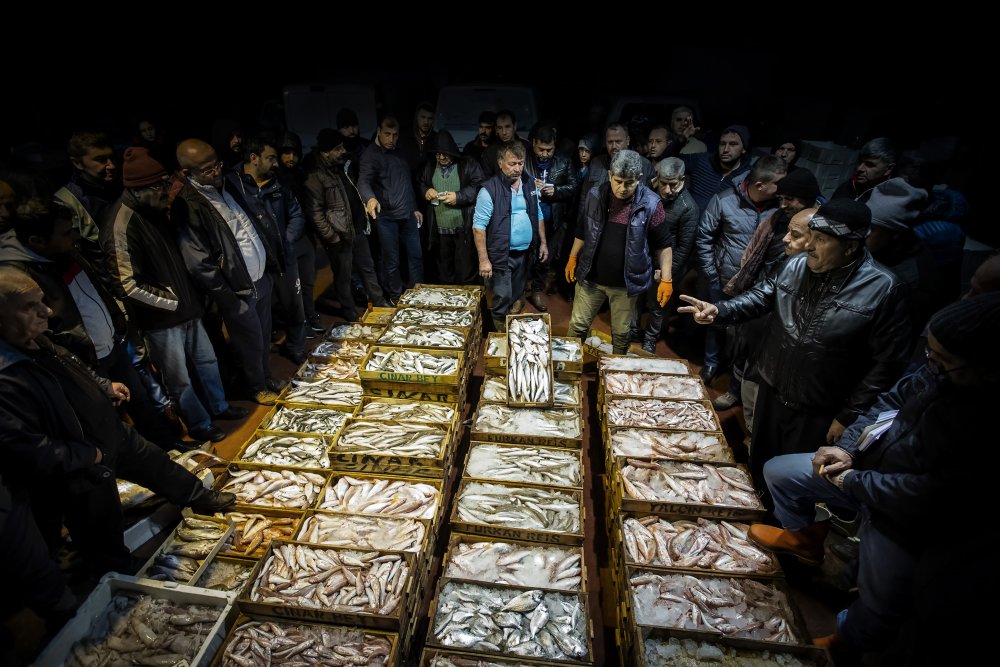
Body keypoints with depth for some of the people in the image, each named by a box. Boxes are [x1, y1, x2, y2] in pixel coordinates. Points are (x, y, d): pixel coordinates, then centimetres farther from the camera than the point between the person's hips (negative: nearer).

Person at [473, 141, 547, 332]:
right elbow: (479, 227, -16)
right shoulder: (490, 190, -16)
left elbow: (538, 216, 16)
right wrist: (484, 260, -19)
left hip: (525, 253, 6)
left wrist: (543, 242, 12)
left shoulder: (529, 184, 5)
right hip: (501, 257, -6)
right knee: (502, 301, 0)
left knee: (518, 298, 19)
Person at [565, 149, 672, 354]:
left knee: (621, 332, 15)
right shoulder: (595, 195, -7)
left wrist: (666, 278, -8)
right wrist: (572, 258, 10)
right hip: (591, 276, 2)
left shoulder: (651, 204, -13)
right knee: (578, 325, 13)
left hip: (626, 282, -1)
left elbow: (663, 244, -5)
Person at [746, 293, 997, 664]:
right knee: (778, 472, 12)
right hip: (868, 466, 6)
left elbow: (927, 499, -31)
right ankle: (804, 537, 39)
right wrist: (847, 448, -10)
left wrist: (851, 481, -17)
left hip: (907, 522, -6)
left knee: (879, 605, 17)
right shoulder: (943, 368, -17)